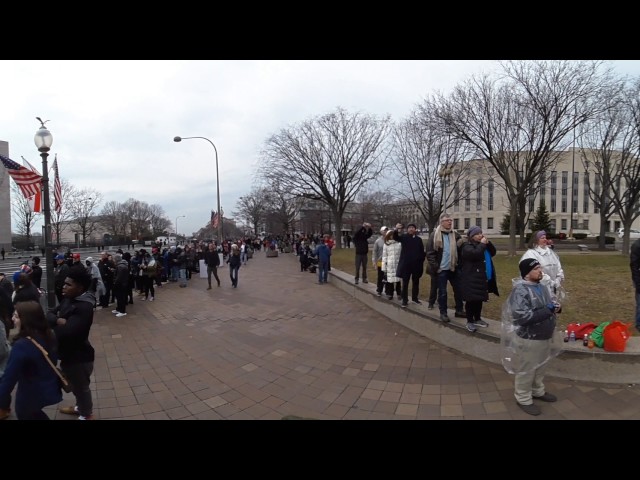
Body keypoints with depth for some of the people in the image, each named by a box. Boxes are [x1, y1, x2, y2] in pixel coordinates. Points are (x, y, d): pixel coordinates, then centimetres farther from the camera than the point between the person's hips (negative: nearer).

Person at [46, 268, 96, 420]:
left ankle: (86, 415, 34)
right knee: (76, 385, 29)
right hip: (69, 354, 9)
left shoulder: (83, 307, -28)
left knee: (81, 387, 13)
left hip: (78, 357, -9)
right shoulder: (68, 299, 2)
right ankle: (80, 407, 51)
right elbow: (50, 314, 0)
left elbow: (66, 332, -35)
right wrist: (57, 320, -22)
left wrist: (53, 325, -15)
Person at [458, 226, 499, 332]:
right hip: (471, 279, -8)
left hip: (482, 278, 8)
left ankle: (477, 319, 29)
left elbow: (493, 253, 13)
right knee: (471, 300, -2)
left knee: (479, 300, 16)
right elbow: (475, 254, -29)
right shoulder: (467, 246, -11)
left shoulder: (481, 244, 16)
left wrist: (488, 243, -2)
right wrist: (482, 244, -18)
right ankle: (470, 321, 7)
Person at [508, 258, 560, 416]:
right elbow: (522, 316, -31)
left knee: (540, 366, 24)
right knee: (527, 369, 6)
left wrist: (556, 307, -5)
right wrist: (548, 311, -27)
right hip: (529, 339, -8)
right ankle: (523, 399, 23)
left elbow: (548, 306, 19)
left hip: (545, 336, 8)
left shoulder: (542, 287, 5)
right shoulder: (520, 290, -23)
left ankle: (538, 391, 44)